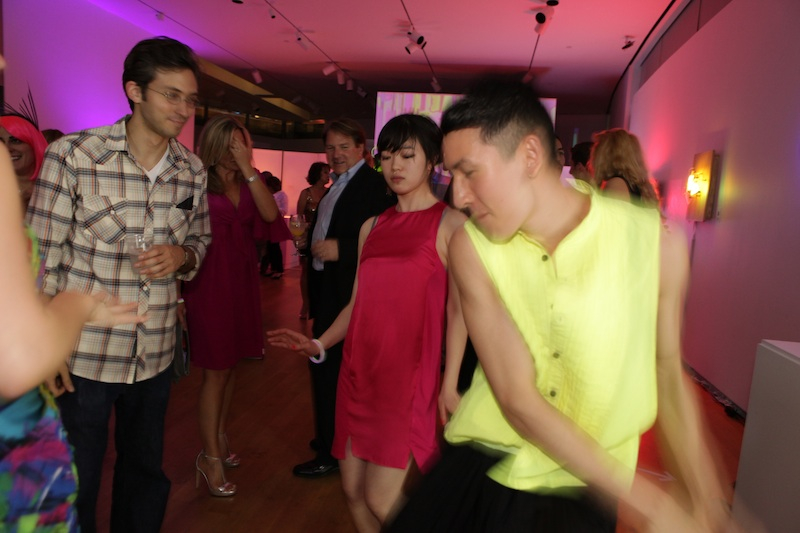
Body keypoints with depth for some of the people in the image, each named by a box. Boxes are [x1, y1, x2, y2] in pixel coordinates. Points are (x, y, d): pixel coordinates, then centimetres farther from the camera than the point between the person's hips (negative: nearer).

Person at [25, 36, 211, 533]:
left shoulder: (193, 170, 1)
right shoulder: (71, 155, -11)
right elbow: (40, 256, -7)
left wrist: (182, 256, -10)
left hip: (155, 355, 4)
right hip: (81, 354, -3)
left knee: (146, 473, 20)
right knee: (75, 484, 13)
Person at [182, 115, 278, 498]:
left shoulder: (247, 183, 8)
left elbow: (270, 213, -11)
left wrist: (248, 167, -13)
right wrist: (180, 294, -10)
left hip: (242, 279, 5)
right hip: (210, 280, -5)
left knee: (229, 364, 14)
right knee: (216, 370, 0)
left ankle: (219, 437, 31)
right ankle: (210, 456, 13)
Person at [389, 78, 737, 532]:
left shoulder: (657, 240, -13)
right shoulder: (471, 246, -14)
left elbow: (670, 378, 0)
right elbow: (518, 401, -19)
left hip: (582, 493, 1)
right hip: (483, 467, 0)